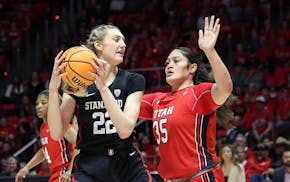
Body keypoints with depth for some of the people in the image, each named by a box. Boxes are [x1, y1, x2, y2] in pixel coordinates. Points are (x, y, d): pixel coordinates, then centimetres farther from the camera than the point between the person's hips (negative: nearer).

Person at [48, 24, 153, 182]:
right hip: (89, 169, -1)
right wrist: (53, 89, -19)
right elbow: (57, 133, -8)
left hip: (129, 168, 1)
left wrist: (103, 88, -24)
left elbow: (125, 130, -16)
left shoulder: (133, 81, -1)